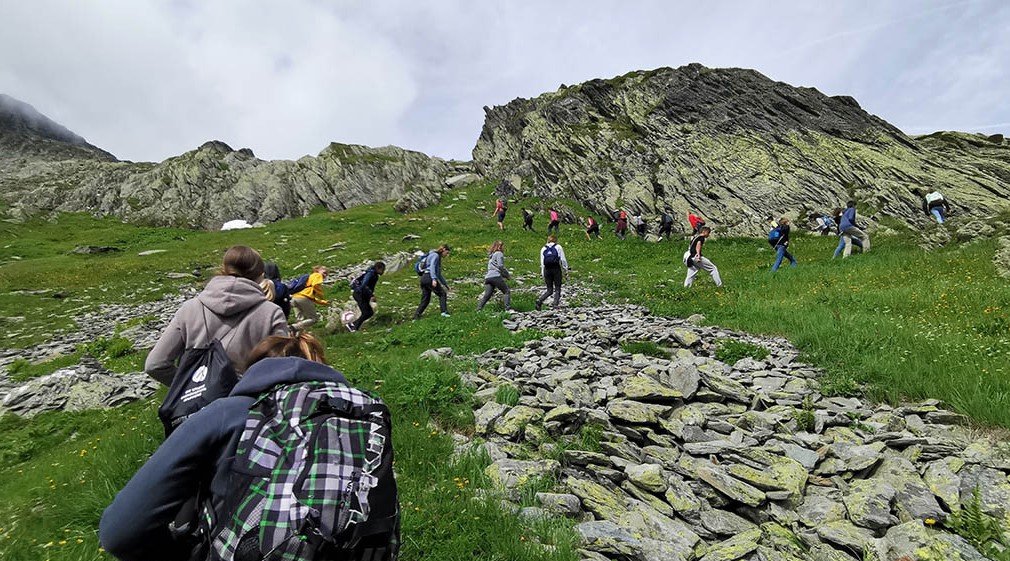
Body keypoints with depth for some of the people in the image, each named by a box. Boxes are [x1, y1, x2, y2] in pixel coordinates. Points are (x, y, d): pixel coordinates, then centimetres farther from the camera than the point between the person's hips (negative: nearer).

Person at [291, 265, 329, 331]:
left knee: (301, 320, 10)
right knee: (314, 318, -3)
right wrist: (321, 295, 0)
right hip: (304, 298, -9)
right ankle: (295, 327, -19)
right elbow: (315, 285, -12)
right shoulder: (317, 275, 11)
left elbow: (312, 298, 32)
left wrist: (324, 302, 32)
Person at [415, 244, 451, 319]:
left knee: (425, 300, 8)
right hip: (429, 277, -9)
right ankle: (444, 311, -13)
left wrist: (446, 284, 32)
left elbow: (439, 274, 32)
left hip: (423, 278, 9)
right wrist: (434, 279, -30)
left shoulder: (438, 258, 28)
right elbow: (432, 267, -18)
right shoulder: (435, 255, 0)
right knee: (442, 294, -4)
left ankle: (416, 315, 4)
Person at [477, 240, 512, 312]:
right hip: (496, 276, -8)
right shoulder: (499, 253, 4)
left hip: (488, 277, 8)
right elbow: (500, 266, -7)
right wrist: (508, 275, 3)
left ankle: (478, 309, -4)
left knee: (487, 295, 3)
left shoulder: (491, 255, 29)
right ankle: (508, 308, -12)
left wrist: (506, 274, 24)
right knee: (507, 291, -2)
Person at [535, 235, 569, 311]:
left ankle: (540, 300, -11)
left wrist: (543, 276, 12)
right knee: (557, 289, 6)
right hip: (556, 269, -3)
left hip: (547, 270, 3)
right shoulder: (558, 247, 7)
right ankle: (556, 305, -2)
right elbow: (563, 260, 1)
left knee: (549, 290, 10)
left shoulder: (543, 249, 14)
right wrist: (566, 272, 5)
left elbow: (542, 263, 10)